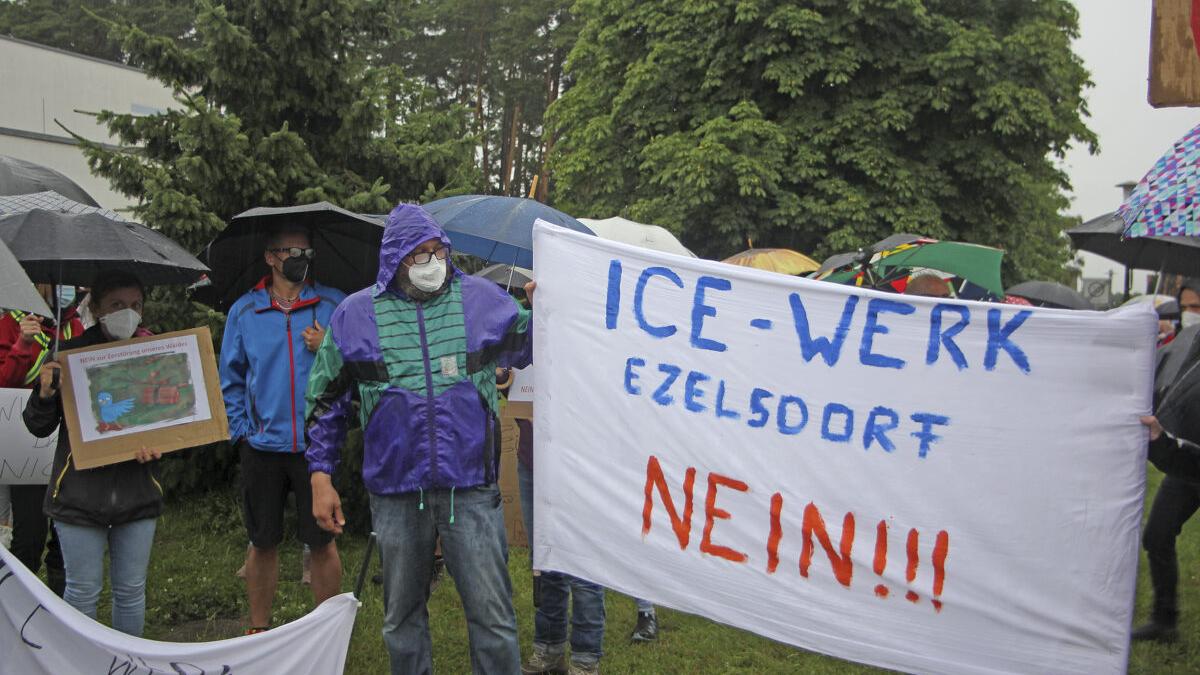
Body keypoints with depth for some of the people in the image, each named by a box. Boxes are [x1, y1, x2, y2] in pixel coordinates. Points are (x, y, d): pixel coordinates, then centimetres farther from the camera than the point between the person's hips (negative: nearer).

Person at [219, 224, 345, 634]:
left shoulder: (334, 304, 2)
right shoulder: (244, 311, 5)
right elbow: (230, 379, 11)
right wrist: (241, 428, 2)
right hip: (263, 445, 2)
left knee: (322, 542, 5)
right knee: (263, 543, 11)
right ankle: (258, 629, 27)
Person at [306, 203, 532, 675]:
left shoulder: (483, 298, 2)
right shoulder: (356, 314, 3)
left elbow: (525, 350, 13)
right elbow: (326, 401, 9)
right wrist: (321, 476, 5)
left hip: (471, 486, -1)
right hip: (395, 491, 1)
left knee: (492, 613, 1)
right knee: (402, 613, 16)